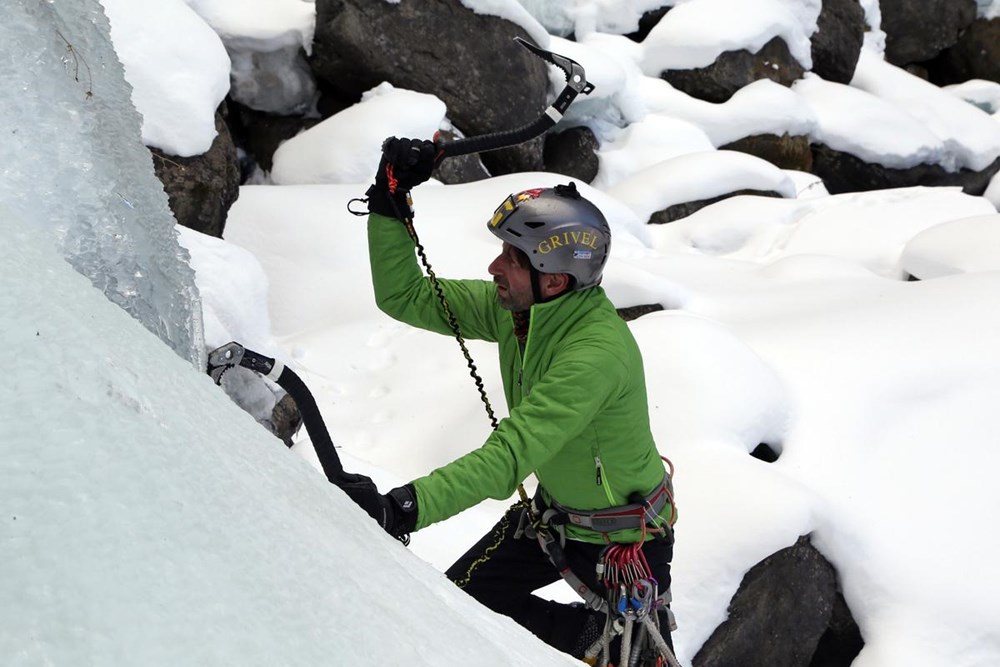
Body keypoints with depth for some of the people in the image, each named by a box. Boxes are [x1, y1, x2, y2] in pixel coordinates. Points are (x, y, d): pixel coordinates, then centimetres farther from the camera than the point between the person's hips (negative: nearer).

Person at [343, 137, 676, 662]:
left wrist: (403, 508, -54)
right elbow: (404, 297, -7)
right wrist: (389, 202, -19)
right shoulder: (514, 306, -14)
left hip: (627, 536, -7)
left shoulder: (596, 352, -38)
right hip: (555, 512, 7)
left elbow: (507, 459, -45)